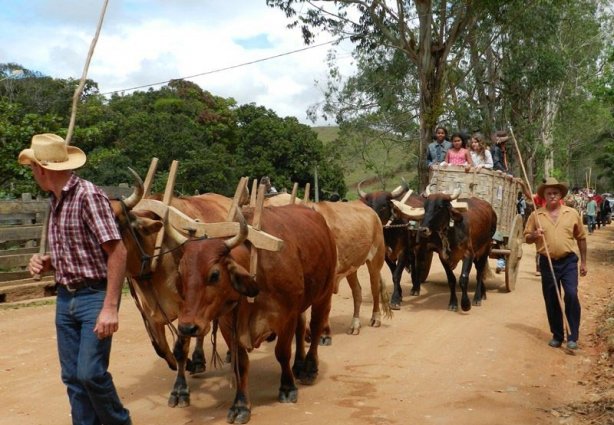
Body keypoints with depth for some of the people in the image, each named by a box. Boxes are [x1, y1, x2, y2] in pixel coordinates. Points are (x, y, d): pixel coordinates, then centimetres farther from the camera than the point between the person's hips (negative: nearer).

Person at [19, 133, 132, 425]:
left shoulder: (88, 195, -15)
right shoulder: (55, 202, 10)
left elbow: (118, 252, -20)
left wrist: (110, 307, -23)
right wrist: (45, 263, -1)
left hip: (95, 297, -8)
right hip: (65, 299, 8)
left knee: (91, 372, -9)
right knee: (73, 377, 10)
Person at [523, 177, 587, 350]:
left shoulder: (572, 213, 2)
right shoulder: (536, 215, 1)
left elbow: (581, 238, 10)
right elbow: (526, 238, 7)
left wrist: (583, 262, 9)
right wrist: (534, 235, -16)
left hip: (569, 261, -1)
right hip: (547, 263, 1)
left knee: (571, 295, -14)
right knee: (551, 301, 8)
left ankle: (573, 336, -2)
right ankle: (557, 335, 23)